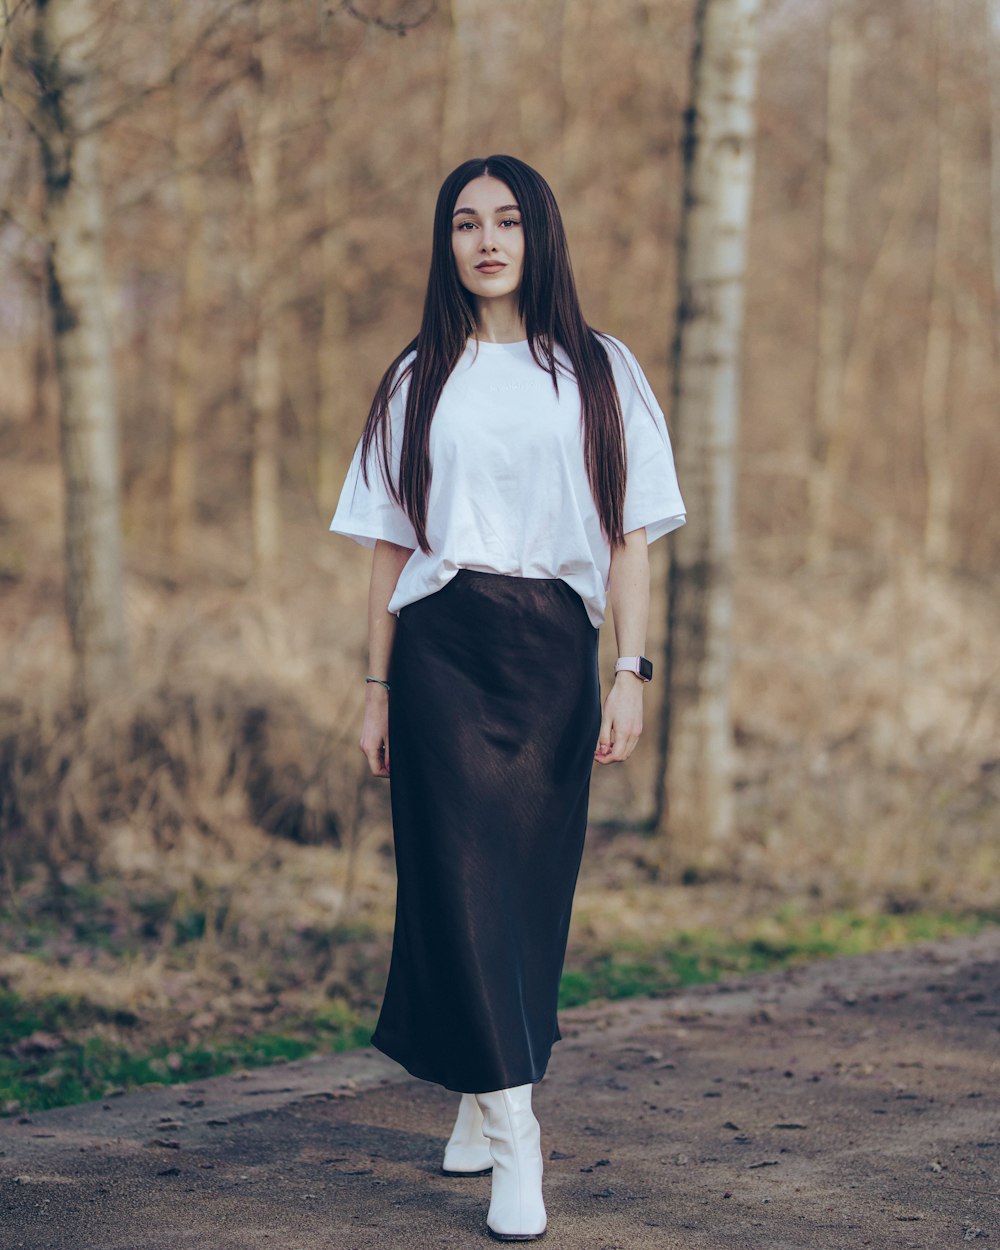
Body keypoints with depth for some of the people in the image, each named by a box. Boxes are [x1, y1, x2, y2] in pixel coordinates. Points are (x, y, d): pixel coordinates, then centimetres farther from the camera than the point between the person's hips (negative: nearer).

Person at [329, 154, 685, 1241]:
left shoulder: (600, 375, 8)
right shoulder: (420, 380, 10)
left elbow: (629, 539, 5)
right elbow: (390, 546, 10)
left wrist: (630, 673, -4)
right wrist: (378, 688, 5)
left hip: (552, 651, 0)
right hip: (441, 646, 0)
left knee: (532, 881, 2)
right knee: (461, 874, -9)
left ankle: (486, 1097, 20)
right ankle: (512, 1131, -9)